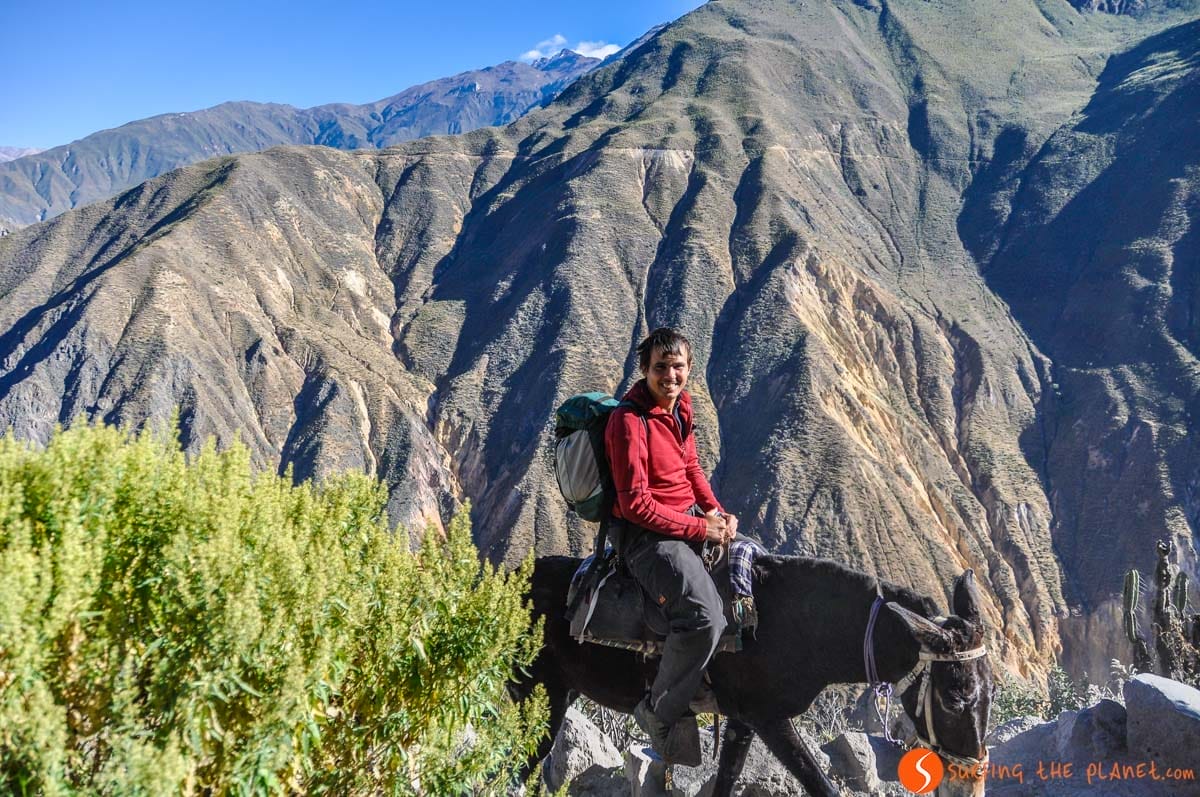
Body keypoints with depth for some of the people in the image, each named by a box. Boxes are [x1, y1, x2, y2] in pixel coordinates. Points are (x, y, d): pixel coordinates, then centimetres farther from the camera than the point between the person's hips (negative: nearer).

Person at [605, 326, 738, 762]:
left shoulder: (679, 405, 7)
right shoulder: (629, 421, -20)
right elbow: (636, 504, -22)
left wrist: (715, 511, 1)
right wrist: (700, 529, -18)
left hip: (692, 517, 9)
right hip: (646, 534, -9)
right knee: (705, 617, -26)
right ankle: (658, 713, -5)